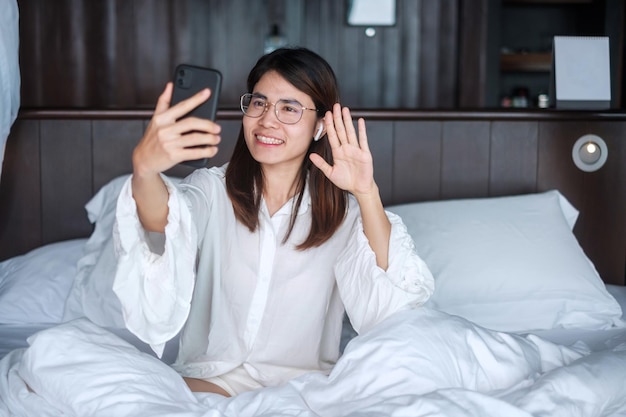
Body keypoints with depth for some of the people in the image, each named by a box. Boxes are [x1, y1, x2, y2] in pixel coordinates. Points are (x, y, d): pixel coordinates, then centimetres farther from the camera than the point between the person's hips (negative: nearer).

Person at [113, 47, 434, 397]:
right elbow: (166, 227, -22)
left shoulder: (342, 211, 3)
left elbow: (389, 302, -13)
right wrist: (145, 169, -46)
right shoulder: (212, 189, 2)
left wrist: (367, 194, -25)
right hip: (211, 376, 0)